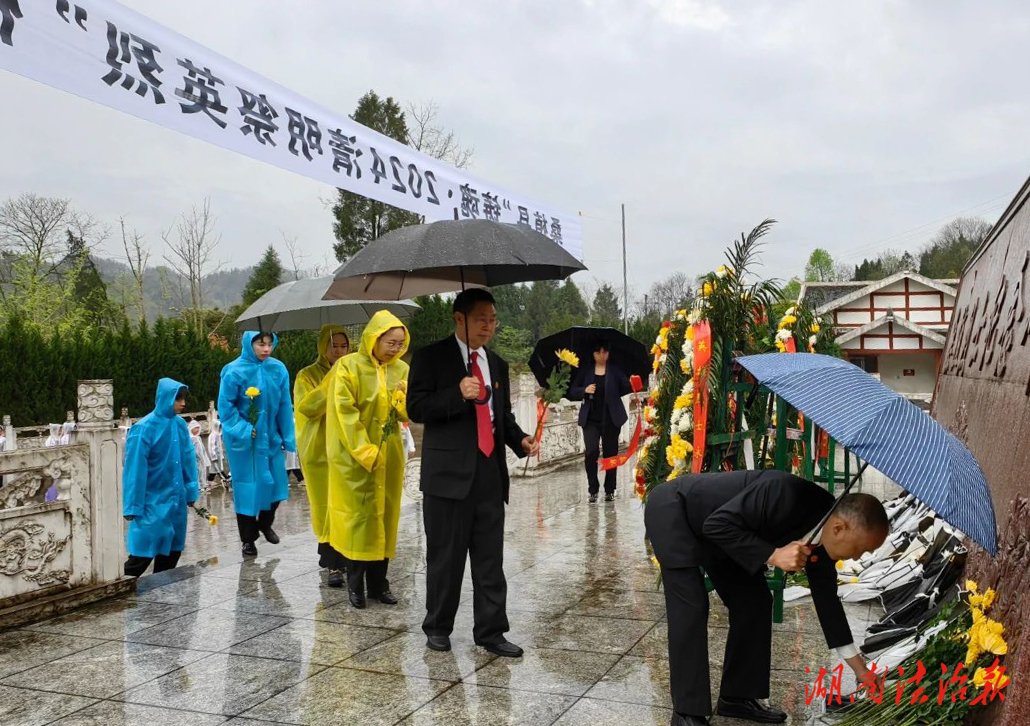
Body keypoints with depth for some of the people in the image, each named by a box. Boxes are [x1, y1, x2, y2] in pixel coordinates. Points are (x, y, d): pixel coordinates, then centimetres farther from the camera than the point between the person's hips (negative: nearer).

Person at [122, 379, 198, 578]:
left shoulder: (180, 425, 1)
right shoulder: (144, 428, -16)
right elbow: (135, 469, -14)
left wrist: (191, 491, 7)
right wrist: (133, 506, -12)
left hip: (176, 500, 6)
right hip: (152, 502, -6)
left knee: (172, 549, 15)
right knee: (144, 553, -3)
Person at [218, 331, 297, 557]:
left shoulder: (279, 369, -4)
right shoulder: (235, 371, -15)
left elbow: (284, 406, 1)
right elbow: (225, 406, -10)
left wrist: (288, 437, 2)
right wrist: (243, 430, -18)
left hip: (270, 438, 4)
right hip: (244, 440, -4)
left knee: (275, 483, 10)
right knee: (247, 486, 4)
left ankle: (265, 524, 37)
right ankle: (248, 539, 20)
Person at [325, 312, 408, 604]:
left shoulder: (401, 370, 5)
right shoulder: (348, 367, -9)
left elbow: (407, 415, 6)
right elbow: (345, 413, -13)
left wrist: (403, 398, -16)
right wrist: (365, 453, -16)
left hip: (389, 456, 4)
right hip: (354, 456, -4)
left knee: (384, 515, 7)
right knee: (358, 515, -1)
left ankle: (378, 582, 16)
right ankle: (355, 583, 9)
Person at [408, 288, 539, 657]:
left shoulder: (497, 364, 16)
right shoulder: (431, 357, -1)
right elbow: (416, 408, -9)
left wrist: (520, 440, 2)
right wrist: (458, 394, -22)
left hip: (490, 472, 5)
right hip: (449, 472, -5)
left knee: (491, 559, 7)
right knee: (445, 556, 6)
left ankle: (491, 632, 16)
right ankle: (437, 627, 23)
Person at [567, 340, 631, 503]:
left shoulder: (615, 370, 6)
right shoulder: (585, 371, 9)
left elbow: (627, 387, -5)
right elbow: (571, 393, 6)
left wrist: (627, 388, -27)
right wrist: (585, 391, -12)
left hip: (611, 420, 0)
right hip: (590, 420, 0)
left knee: (611, 453, 5)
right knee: (591, 452, -13)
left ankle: (609, 491, 17)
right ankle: (593, 490, -1)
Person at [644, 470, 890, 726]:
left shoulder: (820, 533, -7)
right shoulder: (785, 495, -34)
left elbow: (826, 596, 5)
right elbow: (718, 524, -32)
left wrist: (860, 669, 10)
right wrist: (773, 555, -32)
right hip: (672, 510, -9)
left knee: (754, 601, 4)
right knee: (691, 607, -16)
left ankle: (737, 697, 15)